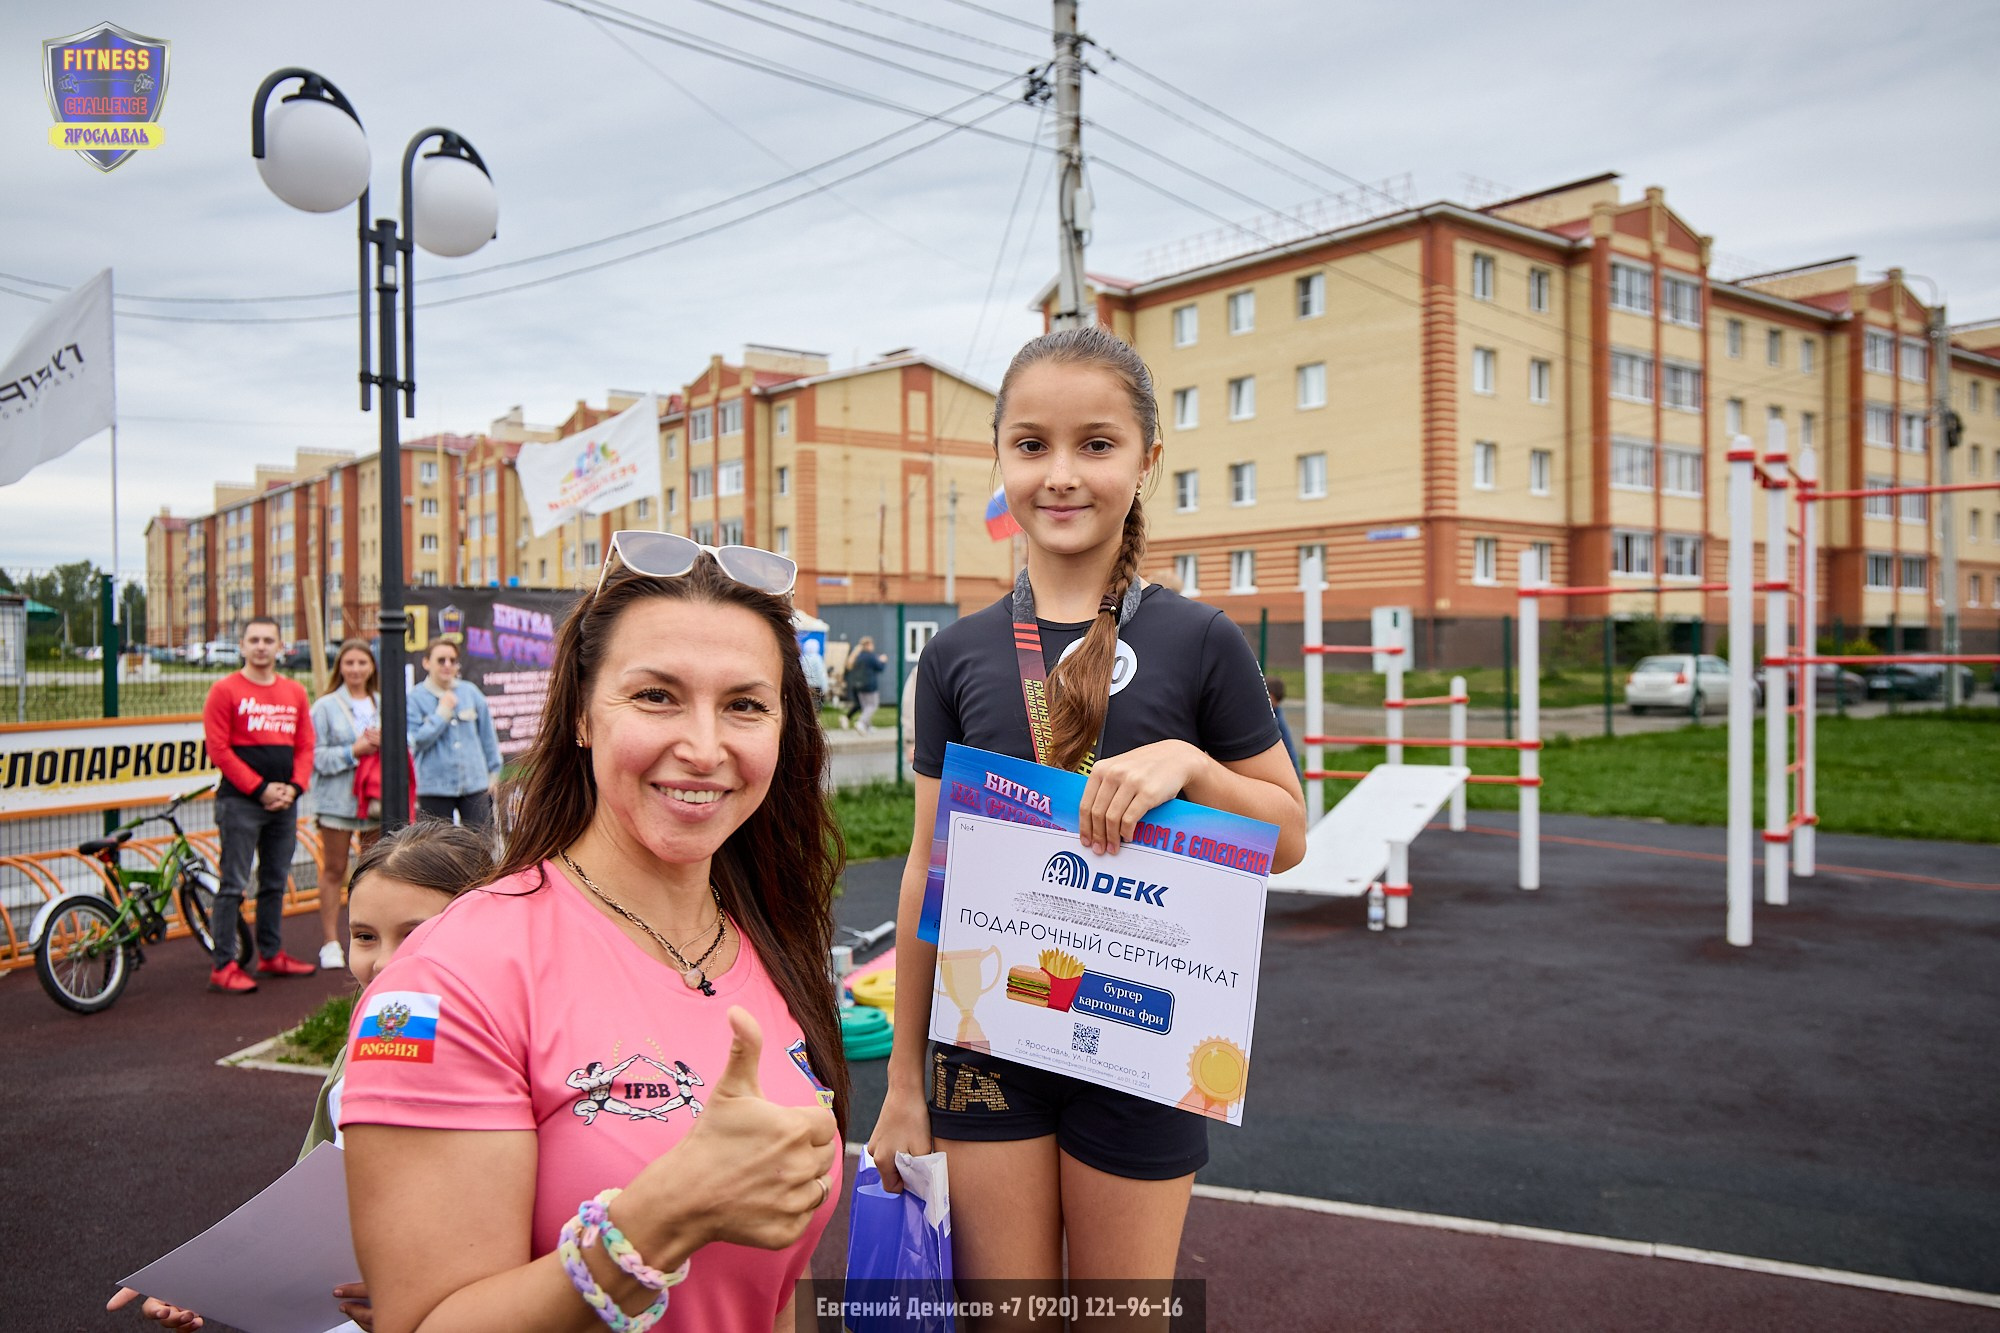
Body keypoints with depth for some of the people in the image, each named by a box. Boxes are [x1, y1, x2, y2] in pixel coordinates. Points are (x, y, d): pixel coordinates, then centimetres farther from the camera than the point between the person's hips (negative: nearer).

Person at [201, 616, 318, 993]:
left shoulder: (294, 692, 11)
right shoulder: (225, 690, -4)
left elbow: (305, 746, 11)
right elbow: (218, 748, -9)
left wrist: (293, 786, -5)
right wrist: (260, 788, -13)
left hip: (284, 803, 5)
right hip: (240, 802, -5)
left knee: (275, 882, 13)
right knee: (234, 885, -4)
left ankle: (271, 955, 24)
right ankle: (223, 967, 0)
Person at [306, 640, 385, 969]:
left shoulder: (383, 704, 9)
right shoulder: (325, 706, -2)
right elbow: (316, 755, -8)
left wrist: (385, 743, -10)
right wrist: (353, 750, -16)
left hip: (376, 796, 3)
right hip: (337, 798, -3)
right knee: (334, 869, 4)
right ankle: (331, 942, 11)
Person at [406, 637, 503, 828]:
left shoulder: (470, 692, 6)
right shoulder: (416, 698, -2)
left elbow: (488, 734, 13)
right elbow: (416, 741, -11)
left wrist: (493, 772, 13)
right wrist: (442, 713, -10)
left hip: (475, 784, 2)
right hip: (434, 787, -2)